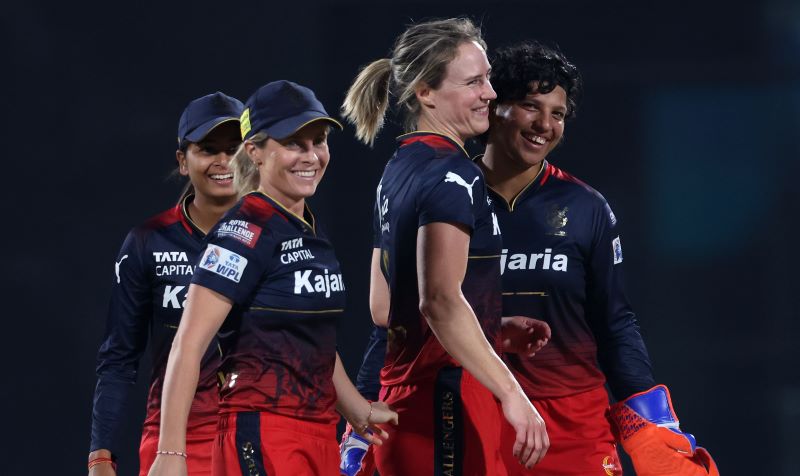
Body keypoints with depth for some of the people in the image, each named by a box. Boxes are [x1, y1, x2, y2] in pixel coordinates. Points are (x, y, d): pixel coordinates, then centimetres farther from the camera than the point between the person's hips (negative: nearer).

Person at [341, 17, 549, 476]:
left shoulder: (400, 169, 17)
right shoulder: (452, 174, -12)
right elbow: (441, 300, -25)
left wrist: (500, 331, 23)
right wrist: (513, 395, -30)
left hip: (403, 394, 10)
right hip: (450, 397, -10)